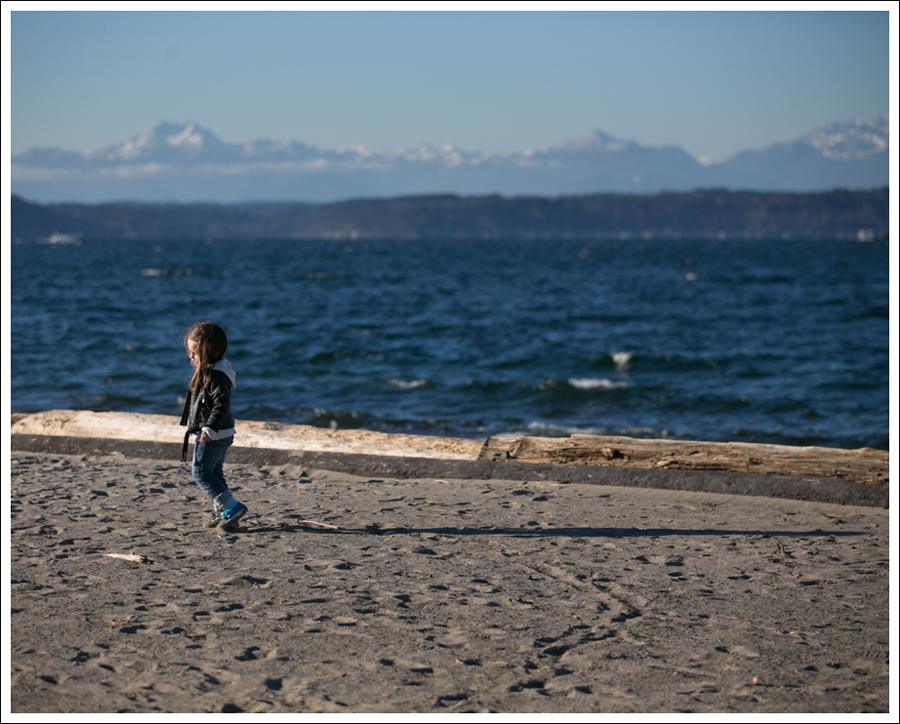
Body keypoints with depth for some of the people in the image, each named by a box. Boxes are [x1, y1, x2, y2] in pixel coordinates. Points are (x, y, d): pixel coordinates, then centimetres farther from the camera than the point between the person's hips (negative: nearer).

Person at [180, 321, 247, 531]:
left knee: (201, 472, -9)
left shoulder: (217, 376, -20)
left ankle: (232, 507, -12)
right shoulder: (206, 371, 14)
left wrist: (210, 428, -38)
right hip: (219, 435, 11)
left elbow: (222, 405, -29)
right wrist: (195, 428, 33)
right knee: (214, 472, 16)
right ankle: (223, 513, 22)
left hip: (214, 436, -11)